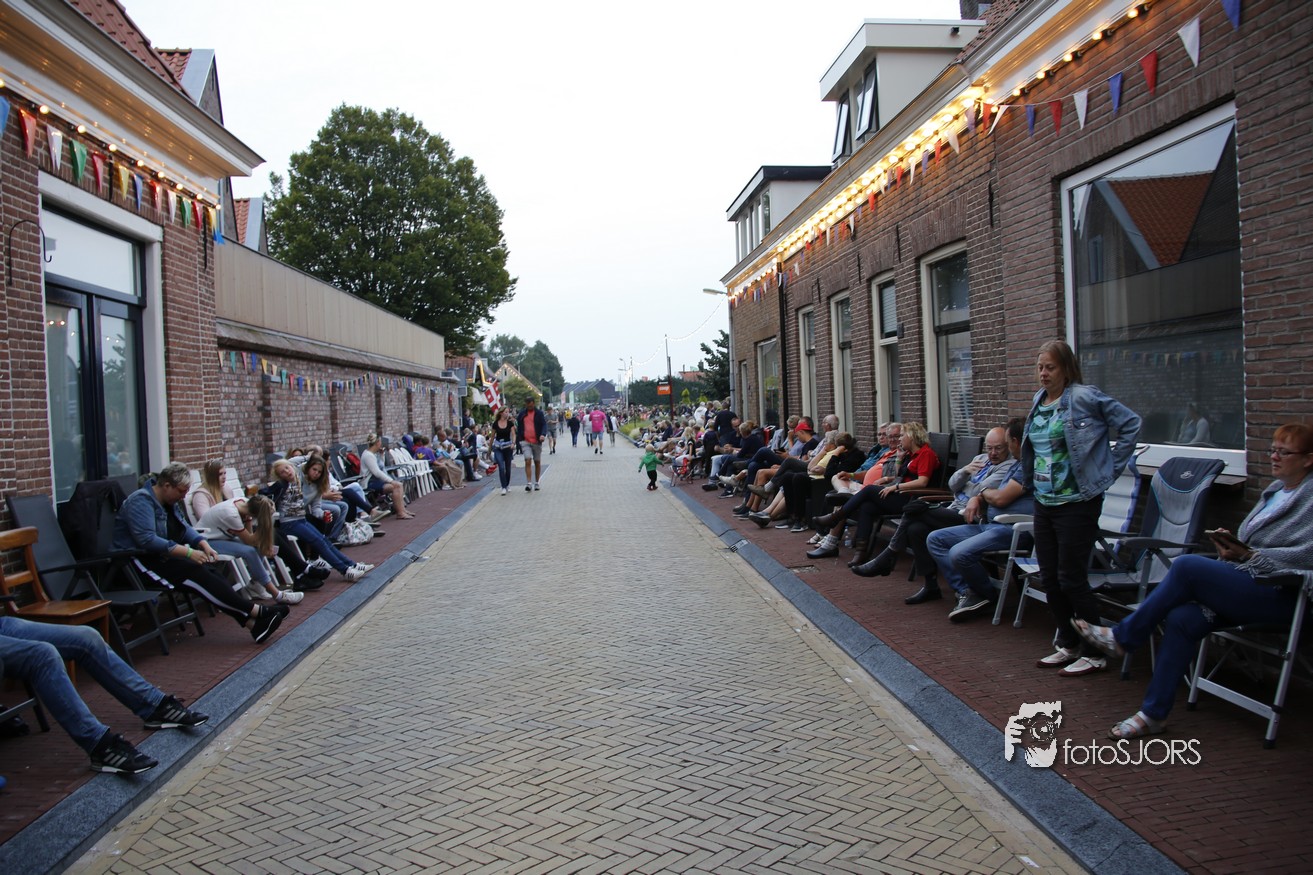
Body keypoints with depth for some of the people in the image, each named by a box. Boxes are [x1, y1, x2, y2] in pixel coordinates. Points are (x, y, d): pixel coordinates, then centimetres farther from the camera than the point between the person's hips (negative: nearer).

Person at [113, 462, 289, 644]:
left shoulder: (169, 502, 13)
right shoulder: (141, 501, -17)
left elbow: (185, 528, 16)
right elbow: (147, 540, -27)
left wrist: (205, 545, -4)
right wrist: (188, 552, -27)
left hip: (162, 556, 9)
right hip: (140, 560, -8)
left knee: (208, 574, -17)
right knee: (197, 574, -26)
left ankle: (253, 622, -31)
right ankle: (257, 611, -30)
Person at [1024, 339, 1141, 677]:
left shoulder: (1085, 397, -12)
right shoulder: (1039, 402, 10)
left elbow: (1131, 424, -11)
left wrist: (1110, 468, -9)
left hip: (1077, 503, -7)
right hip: (1043, 503, 8)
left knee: (1072, 579, -3)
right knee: (1049, 578, 11)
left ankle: (1094, 653, 11)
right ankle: (1067, 644, 27)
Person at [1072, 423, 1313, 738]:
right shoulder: (1274, 490, 20)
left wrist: (1249, 555, -17)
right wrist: (1231, 545, 1)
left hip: (1281, 594, -7)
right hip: (1248, 584, 7)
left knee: (1187, 565, -27)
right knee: (1182, 619, -20)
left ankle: (1123, 637, -13)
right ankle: (1153, 714, -15)